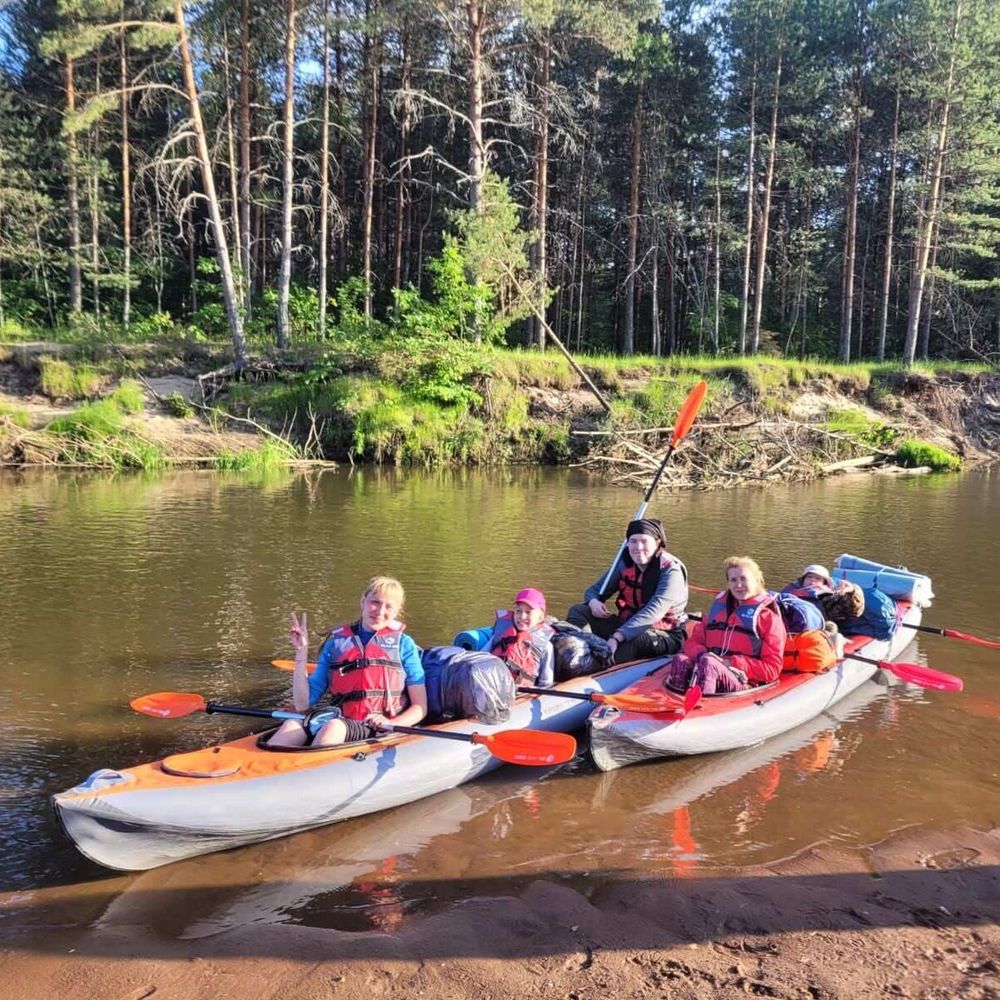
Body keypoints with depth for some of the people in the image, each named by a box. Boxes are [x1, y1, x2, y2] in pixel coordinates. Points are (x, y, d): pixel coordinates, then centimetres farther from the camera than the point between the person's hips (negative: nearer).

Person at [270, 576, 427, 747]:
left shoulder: (403, 644, 8)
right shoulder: (336, 642, 14)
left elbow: (420, 707, 5)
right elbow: (303, 705, 11)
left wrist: (390, 724, -14)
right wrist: (301, 652, 4)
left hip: (378, 731, -2)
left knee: (334, 727, -34)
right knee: (292, 725, -28)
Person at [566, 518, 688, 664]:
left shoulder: (671, 570, -16)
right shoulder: (625, 564, 3)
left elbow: (652, 613, -30)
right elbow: (594, 589, 12)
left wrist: (616, 637, -41)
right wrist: (593, 601, -16)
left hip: (664, 635, -6)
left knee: (640, 636, -40)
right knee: (577, 612, -10)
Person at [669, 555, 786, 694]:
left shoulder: (767, 616, 7)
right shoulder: (719, 606, 24)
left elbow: (771, 669, 0)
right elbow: (693, 642, 20)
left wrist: (732, 663, -11)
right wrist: (702, 654, -5)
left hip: (743, 684, -4)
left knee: (708, 663, -35)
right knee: (680, 660, -28)